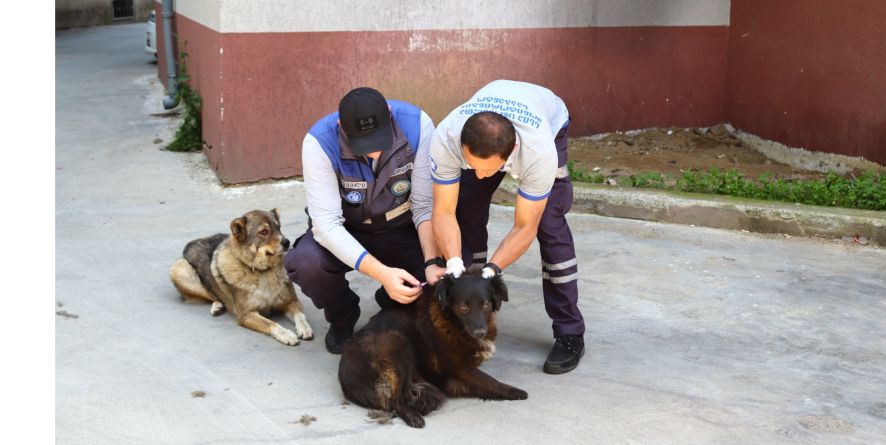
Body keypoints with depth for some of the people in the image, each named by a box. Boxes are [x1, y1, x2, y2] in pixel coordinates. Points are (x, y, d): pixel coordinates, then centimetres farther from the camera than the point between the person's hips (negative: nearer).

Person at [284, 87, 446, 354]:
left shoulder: (417, 124, -25)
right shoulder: (319, 142, -28)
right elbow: (326, 223, -32)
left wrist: (433, 262, -36)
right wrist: (382, 273, -43)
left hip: (402, 229, 1)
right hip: (344, 232, -1)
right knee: (305, 264, -32)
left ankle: (395, 308, 12)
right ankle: (342, 318, 4)